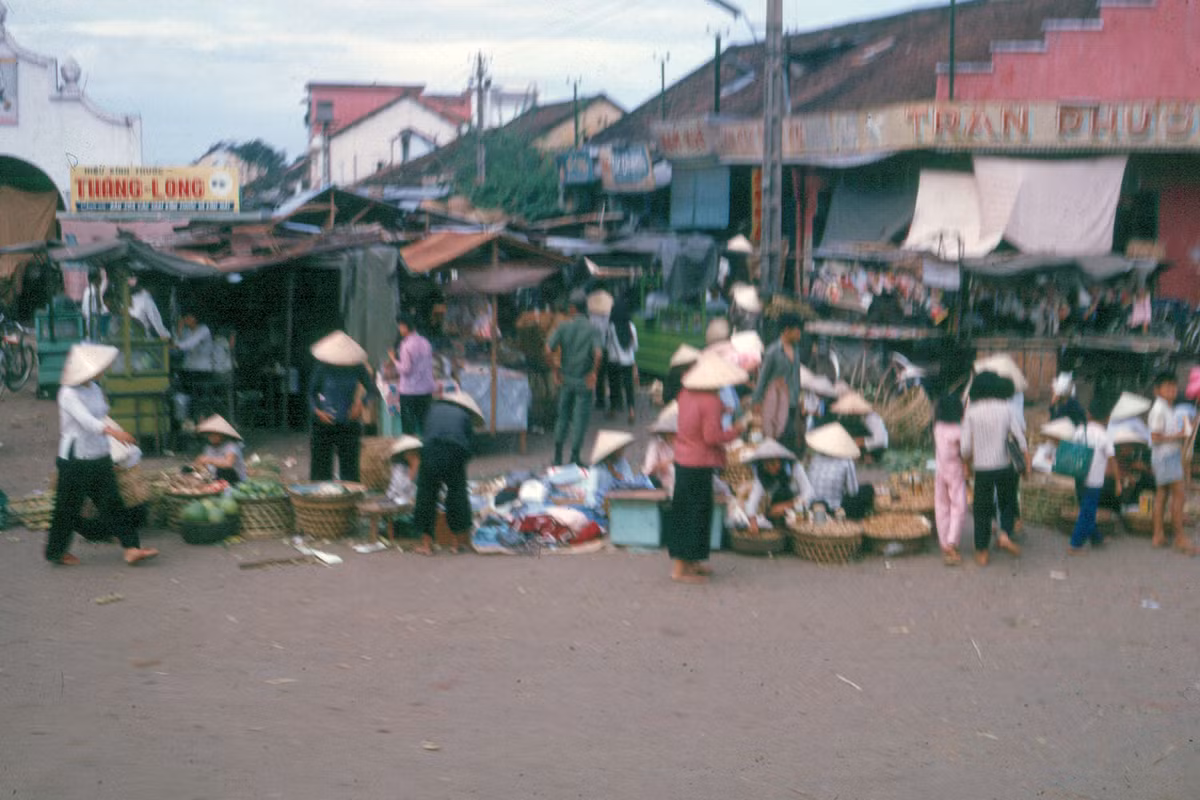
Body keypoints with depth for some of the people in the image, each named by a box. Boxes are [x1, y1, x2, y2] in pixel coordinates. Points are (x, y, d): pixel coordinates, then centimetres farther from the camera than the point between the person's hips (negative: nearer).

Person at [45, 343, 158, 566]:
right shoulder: (68, 394, -17)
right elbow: (86, 420, -30)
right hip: (75, 460, -7)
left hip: (99, 457, 7)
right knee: (68, 507, 5)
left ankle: (131, 548, -3)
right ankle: (56, 552, 21)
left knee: (112, 503, 2)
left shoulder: (95, 389, 8)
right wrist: (113, 431, -43)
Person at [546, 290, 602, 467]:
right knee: (581, 417, 5)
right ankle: (575, 455, 5)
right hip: (584, 380, -2)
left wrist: (555, 369, -2)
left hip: (566, 378, 2)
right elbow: (598, 353, -22)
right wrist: (594, 373, -9)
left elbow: (548, 349, -12)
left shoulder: (563, 326, -3)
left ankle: (558, 454, 15)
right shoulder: (592, 329, -8)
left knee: (563, 415, 15)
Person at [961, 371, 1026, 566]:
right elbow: (1019, 435, -5)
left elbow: (966, 446, -6)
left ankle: (982, 552, 10)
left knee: (982, 510, 8)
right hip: (1004, 466, 0)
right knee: (1008, 502, 20)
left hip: (981, 469, 0)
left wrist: (968, 462, 13)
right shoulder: (1006, 409, -4)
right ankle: (1005, 535, -2)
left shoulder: (971, 412, -5)